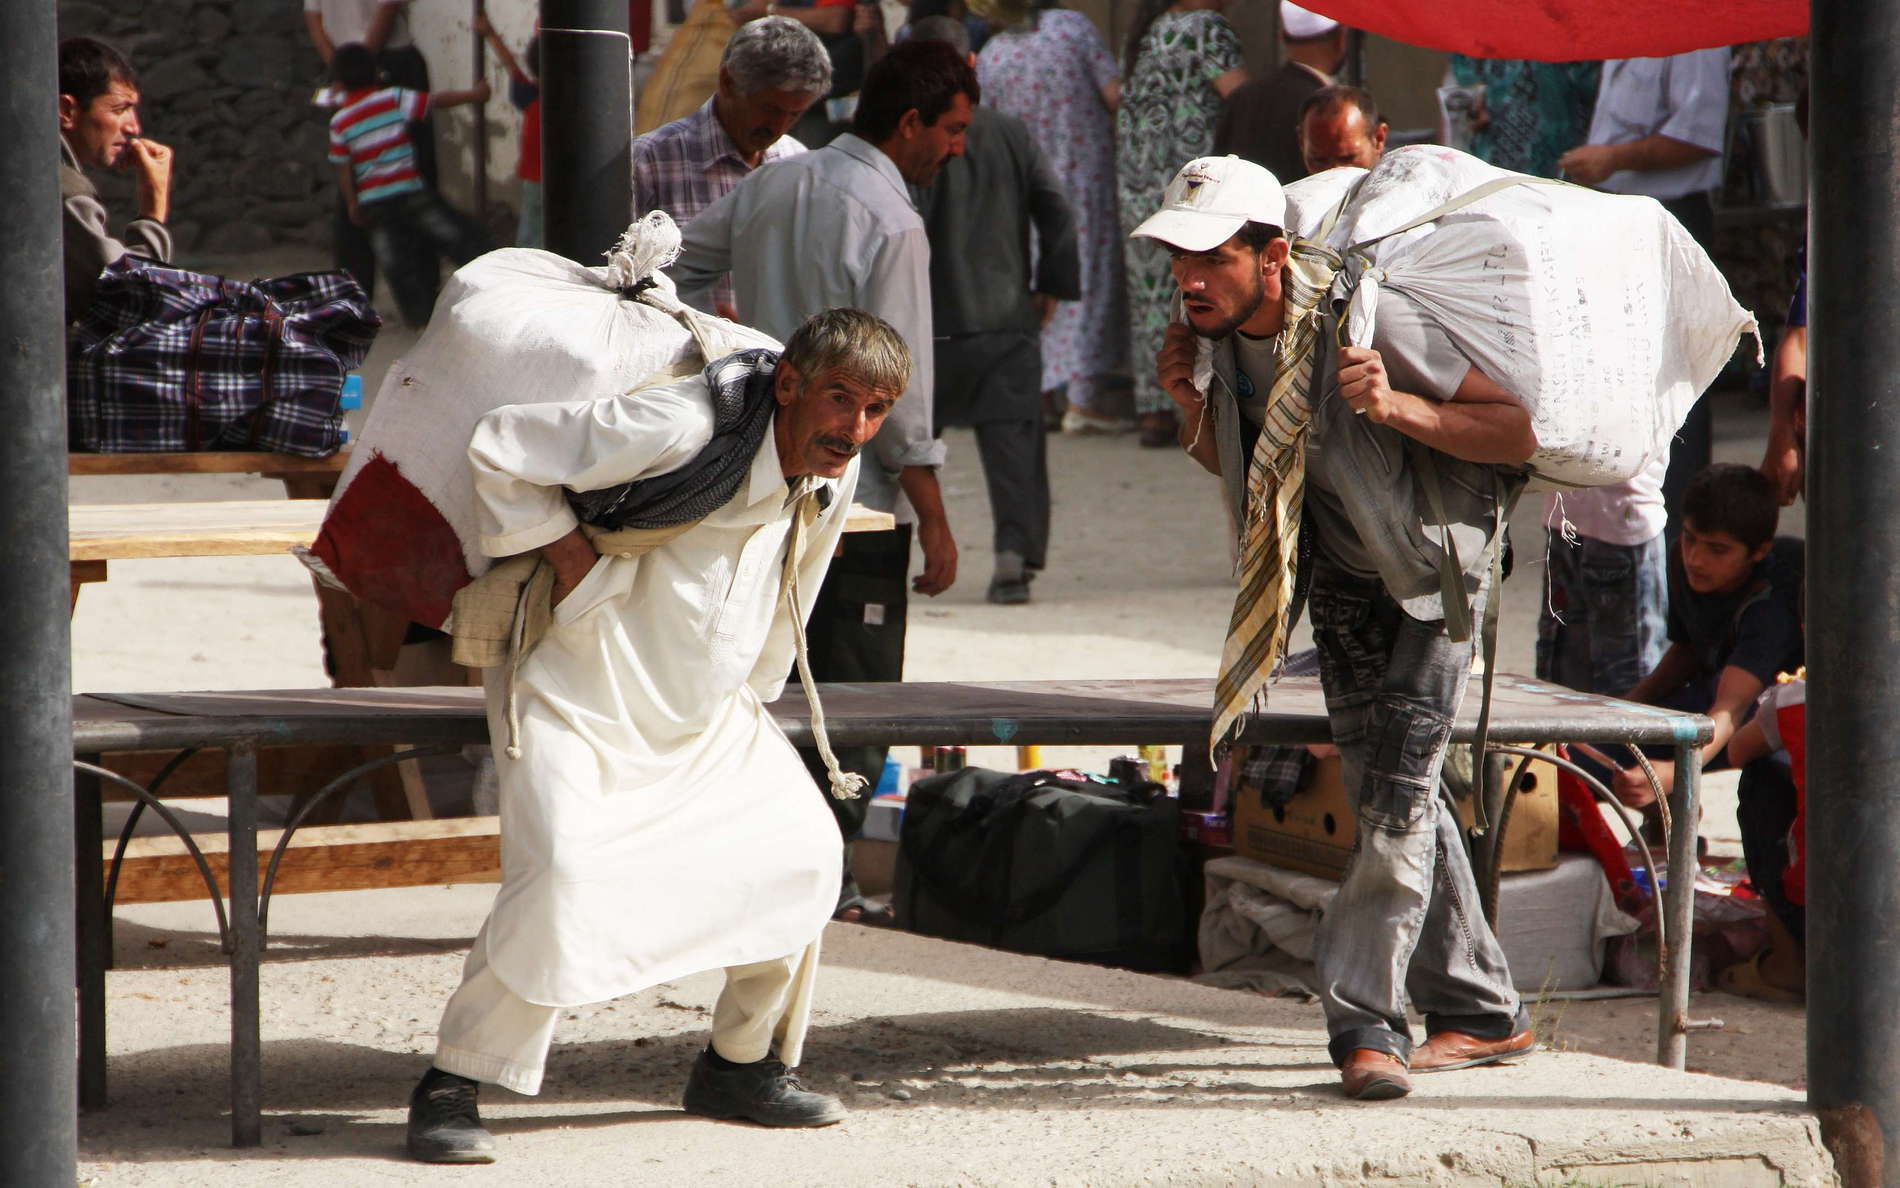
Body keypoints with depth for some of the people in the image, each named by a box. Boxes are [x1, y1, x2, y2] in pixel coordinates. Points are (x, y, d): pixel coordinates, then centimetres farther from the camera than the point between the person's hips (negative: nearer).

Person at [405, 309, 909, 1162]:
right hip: (581, 694, -8)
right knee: (559, 874, -25)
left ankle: (741, 1066, 18)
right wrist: (567, 555, -20)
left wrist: (750, 696, 20)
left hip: (703, 710, 8)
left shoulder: (830, 481, -1)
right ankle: (451, 1086, -15)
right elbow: (498, 449, -21)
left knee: (800, 847, 0)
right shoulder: (684, 428, -26)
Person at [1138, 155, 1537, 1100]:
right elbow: (1228, 462, 8)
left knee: (1397, 793, -14)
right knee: (1389, 791, 10)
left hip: (1432, 560, -7)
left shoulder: (1372, 322, -30)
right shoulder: (1217, 336, -11)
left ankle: (1365, 1022, -11)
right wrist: (1194, 408, -14)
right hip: (1340, 573, 7)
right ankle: (1481, 1010, 21)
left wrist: (1399, 408, -39)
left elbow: (1522, 429, -25)